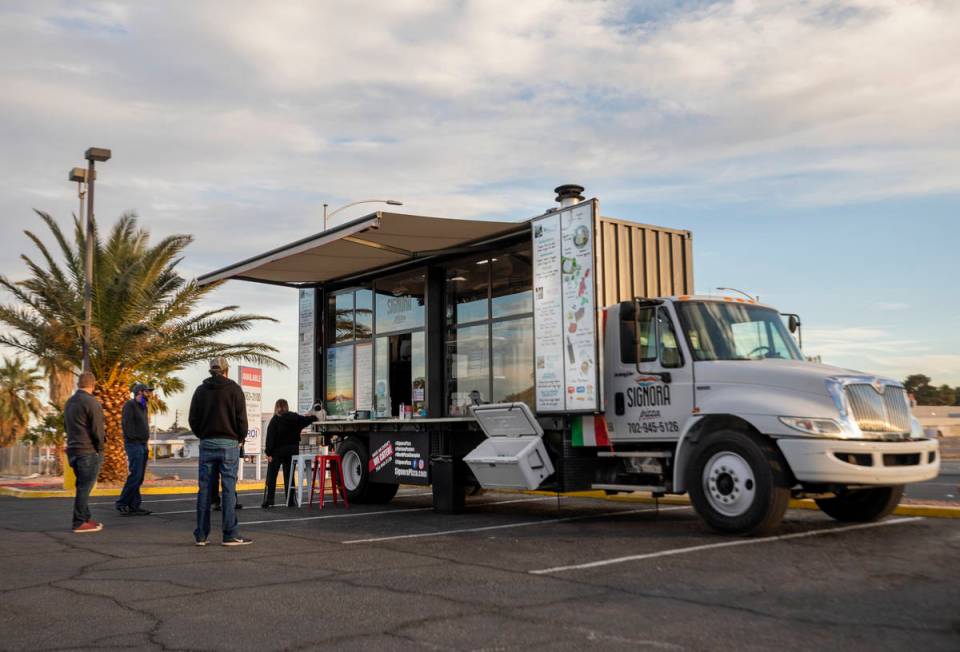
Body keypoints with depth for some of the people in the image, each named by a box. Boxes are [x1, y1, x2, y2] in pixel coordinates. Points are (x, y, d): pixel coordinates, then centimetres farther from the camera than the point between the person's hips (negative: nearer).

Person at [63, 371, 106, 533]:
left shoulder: (69, 402, 12)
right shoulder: (91, 403, -14)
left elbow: (66, 426, 19)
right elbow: (98, 430, -15)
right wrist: (100, 447, -2)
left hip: (73, 449, 8)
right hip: (89, 451, -8)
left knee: (82, 486, 16)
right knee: (85, 487, -4)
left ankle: (85, 518, 23)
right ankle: (80, 523, -1)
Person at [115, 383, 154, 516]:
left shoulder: (143, 406, 20)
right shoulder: (130, 405, -7)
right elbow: (126, 423, -16)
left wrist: (145, 441, 9)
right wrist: (133, 438, -18)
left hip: (143, 445, 9)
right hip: (134, 445, -9)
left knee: (139, 477, 8)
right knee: (135, 476, -12)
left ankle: (134, 506, 11)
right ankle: (121, 503, -4)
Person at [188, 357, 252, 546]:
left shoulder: (200, 390, 9)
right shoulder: (233, 389, -2)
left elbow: (193, 419, 8)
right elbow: (241, 417, -5)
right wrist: (241, 438, 8)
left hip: (206, 444, 4)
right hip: (229, 444, -3)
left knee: (204, 489, 5)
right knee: (228, 489, -3)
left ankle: (201, 535, 7)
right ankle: (230, 535, -3)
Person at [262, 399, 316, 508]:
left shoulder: (275, 420, -10)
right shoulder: (295, 417, 1)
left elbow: (270, 438, -15)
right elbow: (306, 420, 19)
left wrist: (269, 453, -14)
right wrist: (313, 416, 40)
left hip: (277, 451, -4)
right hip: (292, 450, 4)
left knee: (271, 476, 2)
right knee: (289, 476, 11)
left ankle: (268, 502, -2)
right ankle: (290, 502, 10)